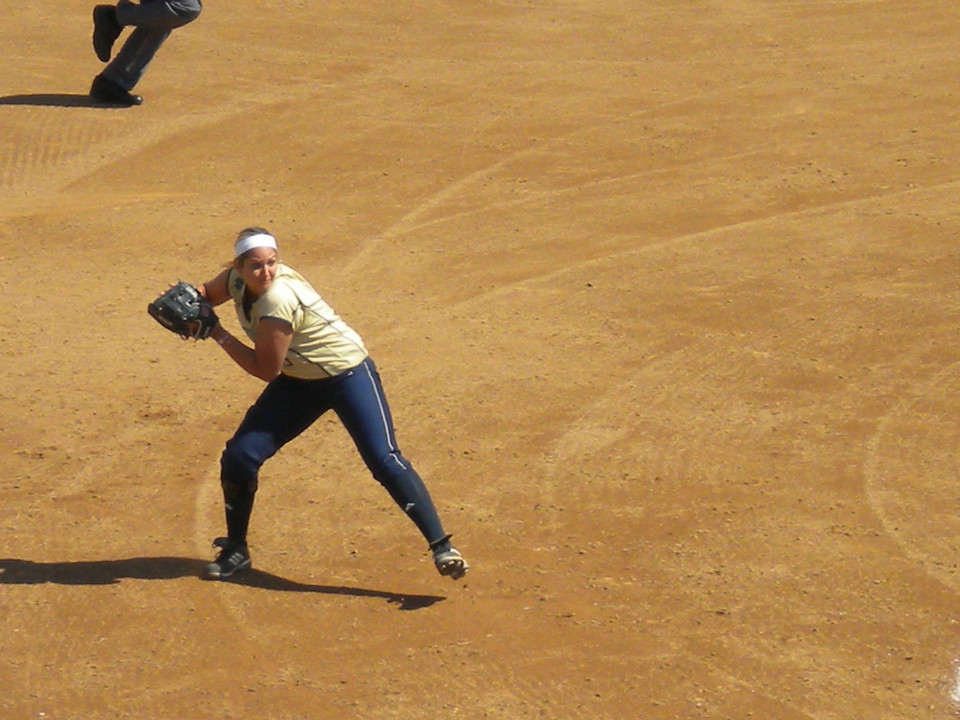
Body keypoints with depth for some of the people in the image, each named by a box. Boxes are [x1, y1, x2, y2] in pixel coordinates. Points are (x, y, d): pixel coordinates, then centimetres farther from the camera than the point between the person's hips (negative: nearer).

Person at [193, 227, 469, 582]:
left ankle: (441, 546, -18)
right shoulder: (236, 280, -10)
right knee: (239, 456, 0)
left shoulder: (279, 300, -31)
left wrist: (219, 335, -19)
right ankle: (236, 550, 18)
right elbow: (207, 294, 13)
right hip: (299, 382, 8)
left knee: (384, 460, -21)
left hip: (348, 375, -8)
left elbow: (266, 369, -24)